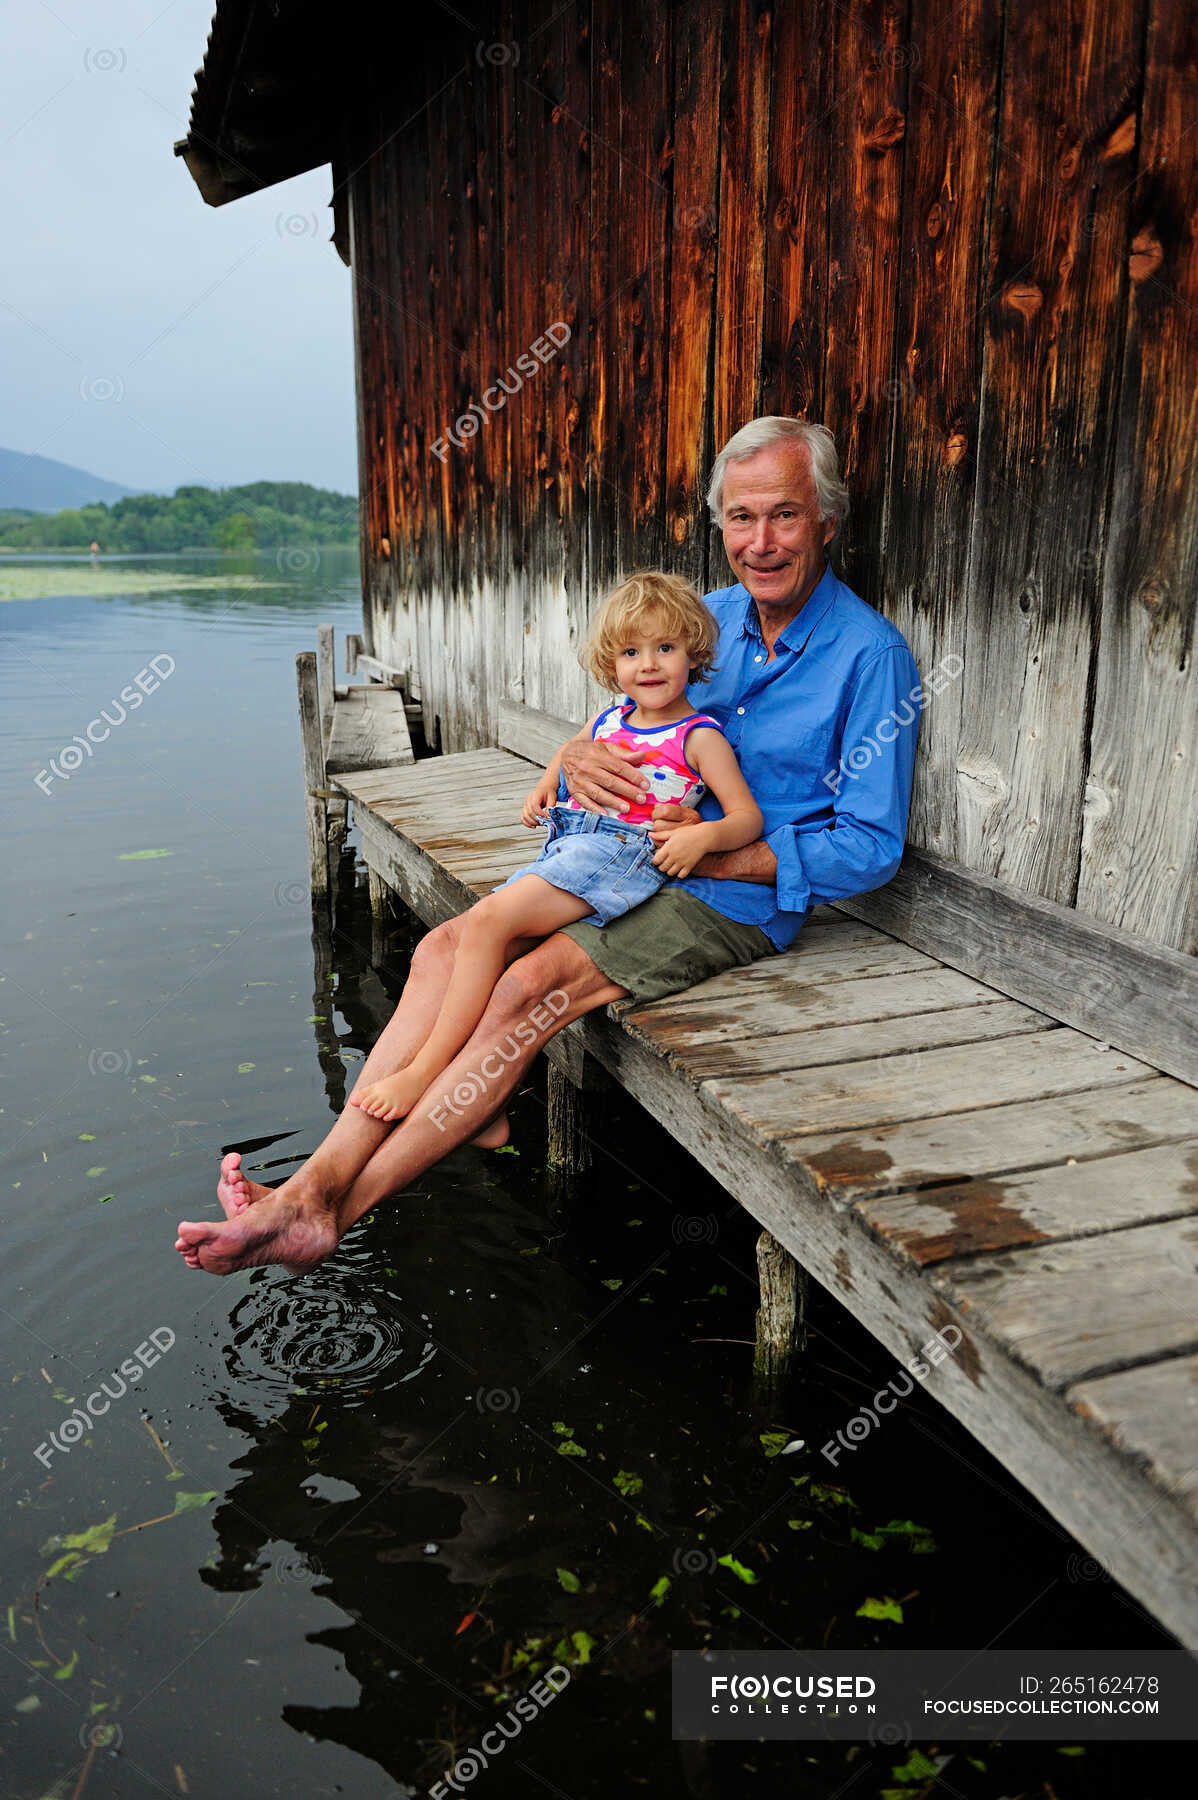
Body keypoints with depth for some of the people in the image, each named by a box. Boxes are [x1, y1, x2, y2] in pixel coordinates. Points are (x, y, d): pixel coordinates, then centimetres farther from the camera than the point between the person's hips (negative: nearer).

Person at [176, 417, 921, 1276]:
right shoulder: (711, 615, 11)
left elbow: (872, 847, -12)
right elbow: (632, 723, 16)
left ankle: (339, 1210, -20)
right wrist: (579, 753, -10)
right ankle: (320, 1178, -16)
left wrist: (721, 855, -19)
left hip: (738, 898, -7)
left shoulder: (871, 654, -10)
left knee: (528, 985, -26)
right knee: (446, 947, -13)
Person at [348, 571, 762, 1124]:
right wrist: (545, 786, 17)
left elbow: (748, 817, -7)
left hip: (621, 853, -8)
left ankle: (423, 1074, -19)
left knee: (488, 919, -24)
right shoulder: (609, 716, 16)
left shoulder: (700, 736, -3)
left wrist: (705, 835, -28)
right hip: (564, 848, 8)